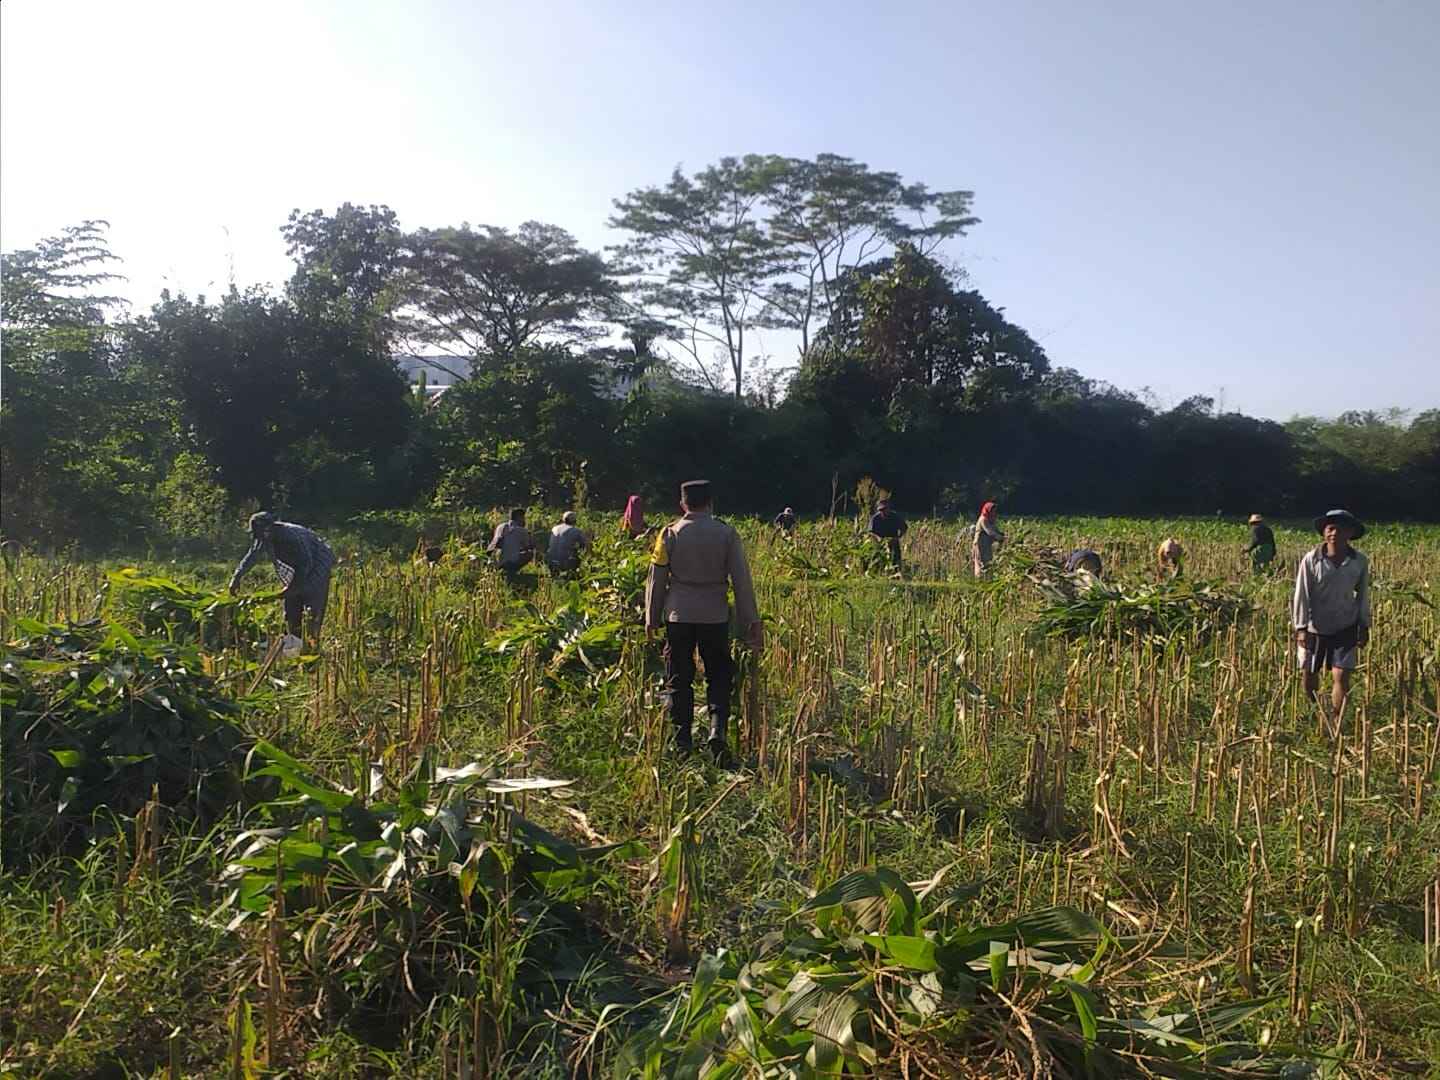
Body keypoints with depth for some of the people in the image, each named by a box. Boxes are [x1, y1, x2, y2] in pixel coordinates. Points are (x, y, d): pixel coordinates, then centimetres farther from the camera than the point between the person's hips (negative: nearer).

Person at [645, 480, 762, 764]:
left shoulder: (670, 534, 0)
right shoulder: (726, 533, -1)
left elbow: (656, 579, 3)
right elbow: (741, 580, -1)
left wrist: (651, 618, 12)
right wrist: (751, 620, 5)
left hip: (678, 615, 0)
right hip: (715, 616, 0)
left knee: (679, 680, 9)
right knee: (718, 677, 11)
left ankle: (682, 743, 12)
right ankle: (718, 730, -9)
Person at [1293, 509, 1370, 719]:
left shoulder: (1360, 562, -5)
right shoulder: (1311, 559, -12)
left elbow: (1363, 596, 6)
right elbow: (1302, 594, -9)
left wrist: (1364, 626, 8)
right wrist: (1301, 627, -12)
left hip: (1345, 629, 1)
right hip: (1314, 628, 0)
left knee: (1341, 677, -8)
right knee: (1309, 675, 10)